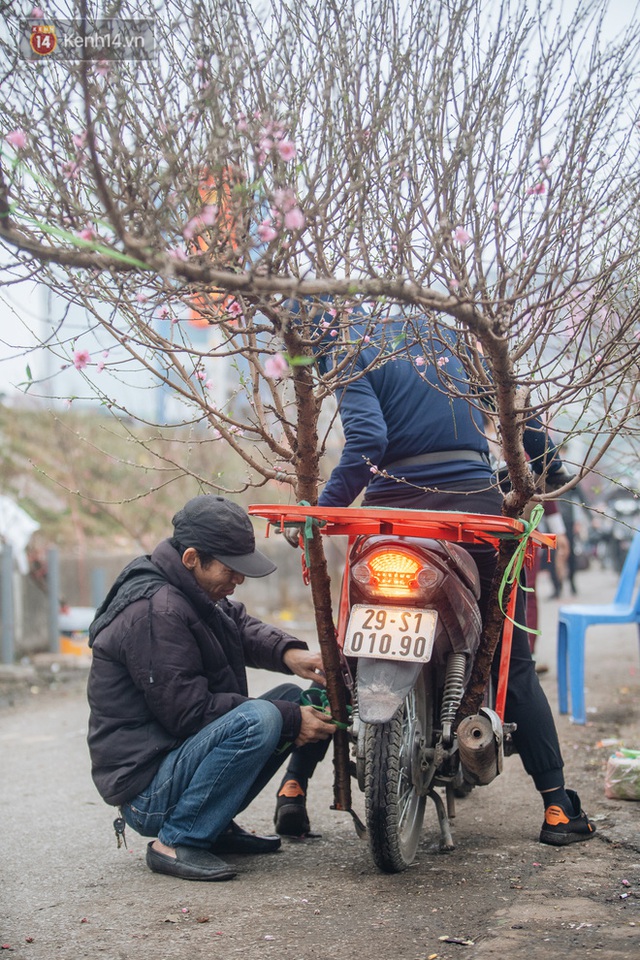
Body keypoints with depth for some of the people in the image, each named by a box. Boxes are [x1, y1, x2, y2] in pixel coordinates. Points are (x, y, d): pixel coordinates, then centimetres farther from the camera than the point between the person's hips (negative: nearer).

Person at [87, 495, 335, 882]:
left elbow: (241, 624, 16)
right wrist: (290, 720, -20)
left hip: (176, 754, 11)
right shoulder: (154, 612, -22)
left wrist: (288, 652, -8)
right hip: (146, 789, -10)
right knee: (258, 719, -30)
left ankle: (216, 825, 9)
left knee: (292, 698, 11)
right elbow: (189, 712, -24)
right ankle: (176, 842, -17)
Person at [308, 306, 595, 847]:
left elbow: (367, 439, -16)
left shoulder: (349, 355, 1)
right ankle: (557, 806, 7)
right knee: (513, 662, 9)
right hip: (476, 500, 3)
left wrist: (323, 510, -15)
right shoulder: (438, 334, 16)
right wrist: (551, 468, 27)